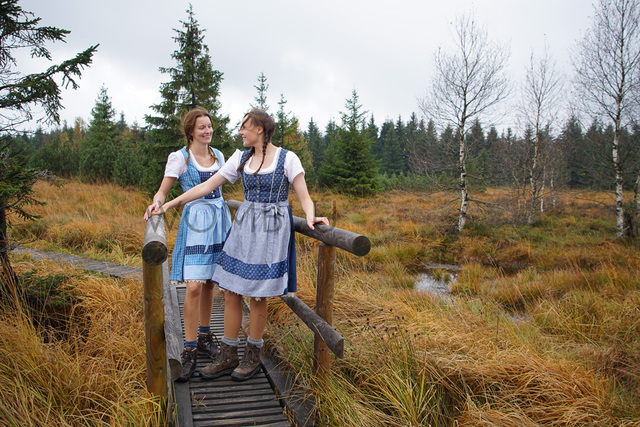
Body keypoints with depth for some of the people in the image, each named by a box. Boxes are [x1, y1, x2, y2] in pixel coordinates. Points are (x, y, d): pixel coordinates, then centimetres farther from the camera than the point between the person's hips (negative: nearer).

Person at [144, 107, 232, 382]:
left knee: (209, 283, 11)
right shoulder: (180, 157, -3)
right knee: (194, 286, -13)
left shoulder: (218, 155, 12)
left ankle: (204, 335, 27)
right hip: (195, 220, -5)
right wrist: (156, 203, -24)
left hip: (219, 220, 5)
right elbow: (163, 190, -3)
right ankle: (190, 350, -4)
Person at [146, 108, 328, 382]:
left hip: (272, 232, -5)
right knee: (231, 293, 5)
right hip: (244, 228, 5)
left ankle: (253, 356, 20)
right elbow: (207, 186, 7)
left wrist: (311, 217, -29)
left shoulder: (288, 159, -6)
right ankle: (228, 356, 20)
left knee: (257, 296, 1)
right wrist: (168, 205, 3)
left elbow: (304, 197, -6)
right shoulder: (241, 159, 7)